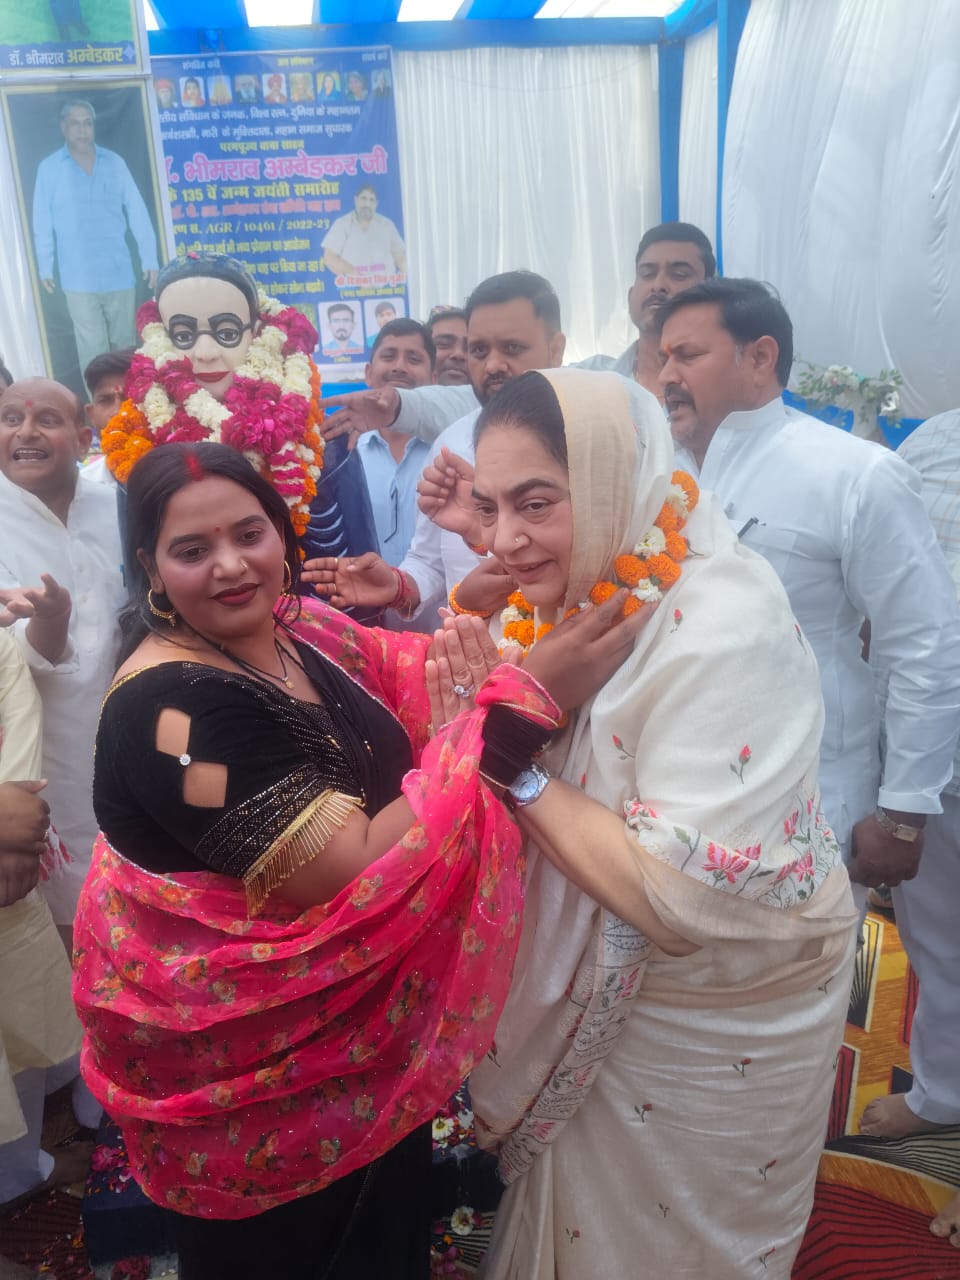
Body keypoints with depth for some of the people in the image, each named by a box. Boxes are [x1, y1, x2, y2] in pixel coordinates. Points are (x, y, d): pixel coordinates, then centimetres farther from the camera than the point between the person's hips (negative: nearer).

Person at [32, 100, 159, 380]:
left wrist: (149, 258, 3)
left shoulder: (114, 162, 7)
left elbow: (137, 212, 7)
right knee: (93, 350, 0)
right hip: (79, 279, -2)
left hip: (120, 273, 2)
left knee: (125, 343, 11)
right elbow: (43, 222, 3)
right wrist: (44, 267, 1)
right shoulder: (49, 168, 2)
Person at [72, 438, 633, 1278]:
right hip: (262, 1061, -7)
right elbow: (358, 875, -35)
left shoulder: (298, 631, -6)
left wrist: (467, 686, -23)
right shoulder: (169, 707, -30)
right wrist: (525, 702, -37)